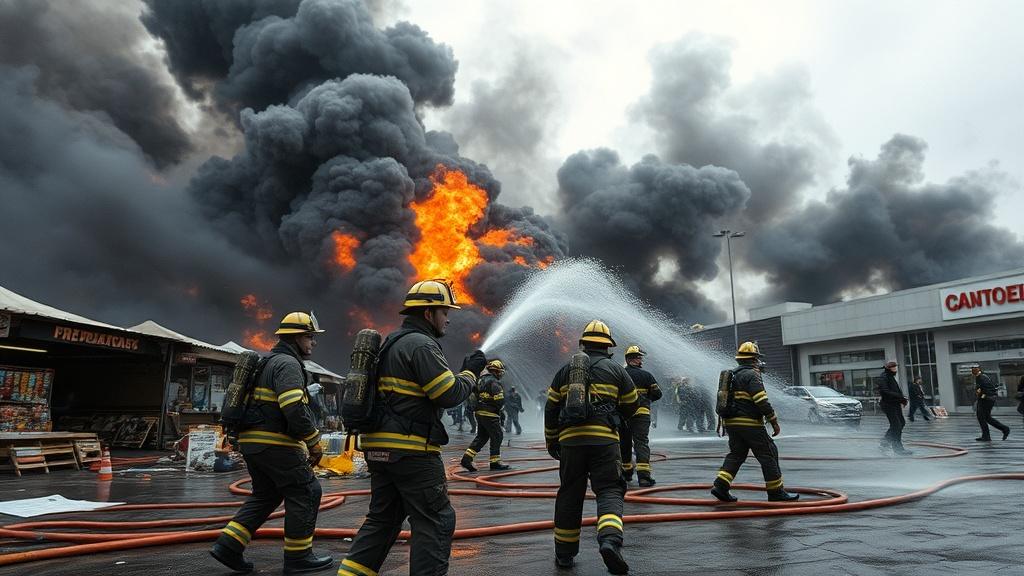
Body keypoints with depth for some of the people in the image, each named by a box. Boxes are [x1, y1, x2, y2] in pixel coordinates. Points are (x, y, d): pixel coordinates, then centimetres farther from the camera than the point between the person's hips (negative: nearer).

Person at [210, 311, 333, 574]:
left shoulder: (270, 362, 20)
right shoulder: (287, 363, -13)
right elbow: (294, 408, -25)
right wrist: (314, 442, -16)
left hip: (252, 441, 10)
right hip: (274, 443, -10)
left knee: (266, 495, 19)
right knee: (305, 491, 0)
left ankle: (228, 545, 13)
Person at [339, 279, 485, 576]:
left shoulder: (393, 342, 18)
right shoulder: (421, 344, -13)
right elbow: (450, 395, -17)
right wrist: (470, 372, 1)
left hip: (379, 448, 10)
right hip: (410, 450, -10)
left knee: (382, 518, 18)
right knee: (436, 521, 1)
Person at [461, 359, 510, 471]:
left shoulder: (480, 381, 15)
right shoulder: (494, 382, -14)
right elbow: (500, 400, -19)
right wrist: (500, 407, 1)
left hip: (479, 413, 9)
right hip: (490, 415, -9)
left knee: (481, 437, 13)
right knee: (497, 437, 2)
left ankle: (467, 458, 7)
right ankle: (495, 462, 6)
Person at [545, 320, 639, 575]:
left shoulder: (565, 371, 12)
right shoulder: (616, 371, 6)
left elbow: (551, 409, 13)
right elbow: (632, 406, 13)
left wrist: (551, 441, 22)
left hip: (570, 439, 2)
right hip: (605, 439, -2)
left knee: (569, 495, 12)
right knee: (609, 492, 1)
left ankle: (564, 554, 19)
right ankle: (610, 540, -24)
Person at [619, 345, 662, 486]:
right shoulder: (646, 375, -1)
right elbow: (657, 394, 2)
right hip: (641, 413, -2)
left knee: (624, 443, 16)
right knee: (641, 442, -4)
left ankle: (626, 472, 29)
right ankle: (643, 475, -17)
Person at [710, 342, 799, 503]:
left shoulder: (732, 374, 17)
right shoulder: (751, 374, -12)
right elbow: (762, 401, -18)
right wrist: (774, 422, -13)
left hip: (731, 423, 9)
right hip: (750, 423, -8)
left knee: (736, 454, 12)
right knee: (768, 454, 2)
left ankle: (720, 485, 1)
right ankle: (776, 492, 8)